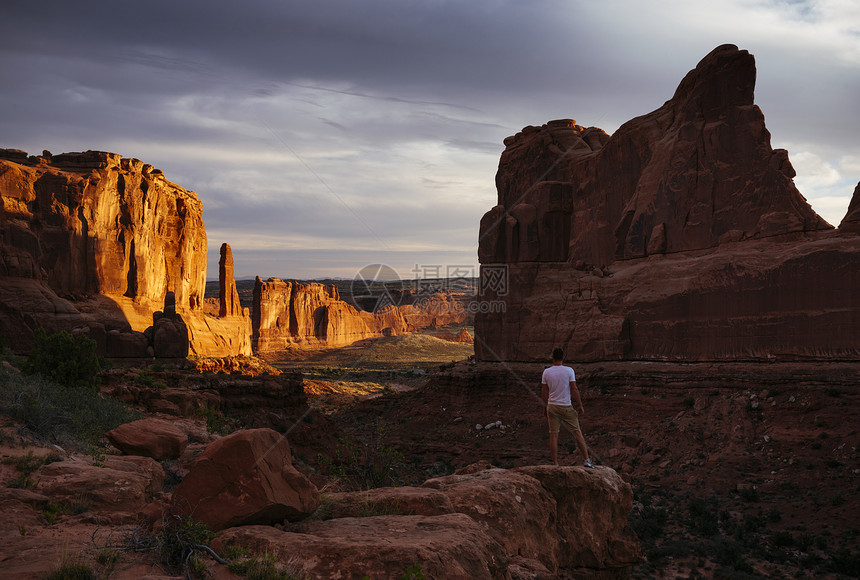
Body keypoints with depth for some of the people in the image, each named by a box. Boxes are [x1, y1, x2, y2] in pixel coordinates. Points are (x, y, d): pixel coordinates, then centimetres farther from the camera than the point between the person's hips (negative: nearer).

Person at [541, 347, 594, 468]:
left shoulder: (546, 372, 0)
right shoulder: (569, 371, -6)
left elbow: (544, 393, 4)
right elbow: (574, 390, -8)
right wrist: (580, 406, 0)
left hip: (552, 406, 2)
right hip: (566, 407, -2)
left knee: (553, 435, 4)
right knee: (577, 432, 6)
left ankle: (555, 464, 4)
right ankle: (587, 459, 4)